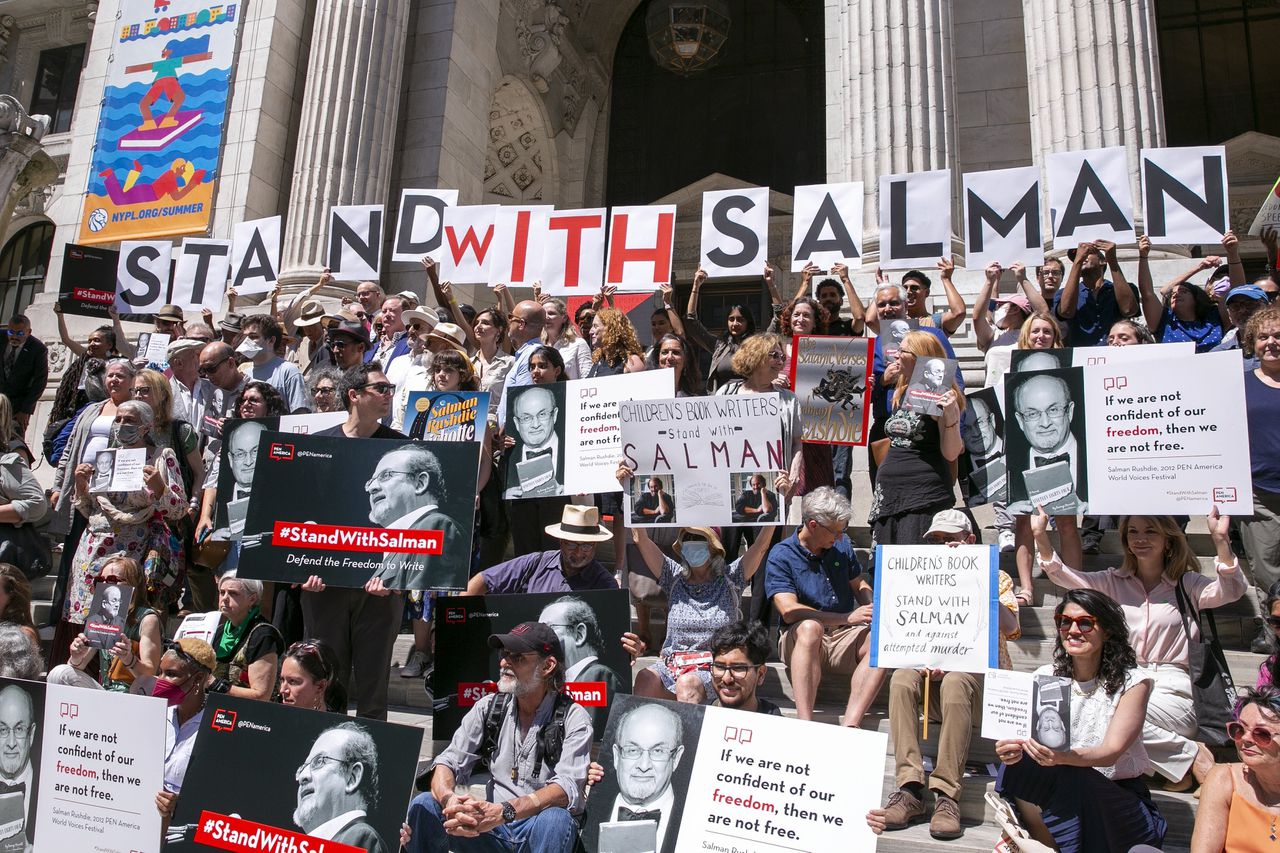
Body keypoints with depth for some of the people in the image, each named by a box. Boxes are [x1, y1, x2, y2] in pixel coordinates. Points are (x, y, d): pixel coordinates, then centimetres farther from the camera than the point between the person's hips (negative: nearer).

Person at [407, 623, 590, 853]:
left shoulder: (573, 718, -8)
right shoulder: (488, 707, 6)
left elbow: (568, 789, -22)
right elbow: (448, 762, 0)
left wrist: (504, 812, -37)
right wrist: (448, 798, -25)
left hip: (541, 833, -3)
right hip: (493, 832, 4)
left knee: (555, 818, -37)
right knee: (424, 804, -17)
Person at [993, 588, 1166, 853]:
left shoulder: (1132, 681, -5)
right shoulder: (1045, 677, 5)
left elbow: (1111, 752, -19)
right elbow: (1024, 733, -6)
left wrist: (1063, 757, -40)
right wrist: (1011, 747, -32)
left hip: (1119, 797, -3)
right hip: (1061, 792, 3)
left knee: (1072, 780, -35)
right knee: (1017, 763, -28)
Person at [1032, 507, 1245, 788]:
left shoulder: (1188, 584, 5)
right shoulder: (1114, 582, 12)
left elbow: (1231, 590, -15)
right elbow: (1062, 575, -1)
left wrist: (1221, 541, -32)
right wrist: (1041, 536, -20)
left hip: (1172, 689, -3)